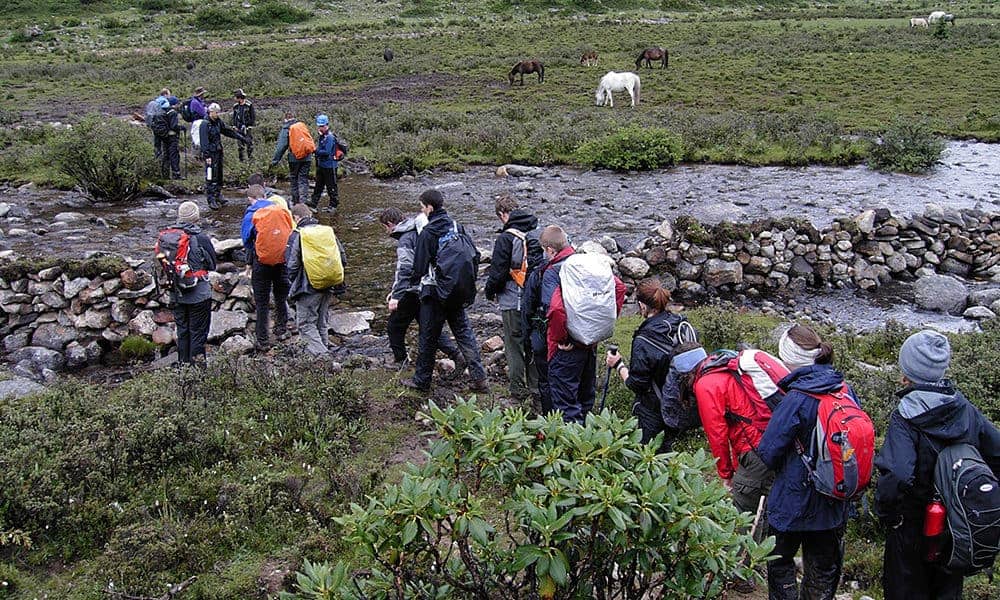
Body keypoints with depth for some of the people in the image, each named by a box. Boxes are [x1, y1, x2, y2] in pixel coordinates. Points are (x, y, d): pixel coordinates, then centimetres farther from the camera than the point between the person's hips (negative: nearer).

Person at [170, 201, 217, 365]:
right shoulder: (201, 238, -16)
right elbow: (212, 265, -6)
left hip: (177, 294, 4)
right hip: (199, 294, -4)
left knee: (182, 331, 17)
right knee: (198, 331, 7)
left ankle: (183, 363, 27)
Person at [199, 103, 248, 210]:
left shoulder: (218, 122, 9)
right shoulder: (205, 124, -14)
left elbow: (229, 131, 21)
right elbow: (204, 141, -17)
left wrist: (241, 137, 22)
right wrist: (207, 156, -21)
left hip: (219, 152, 8)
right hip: (210, 154, -8)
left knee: (219, 175, 15)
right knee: (211, 177, -7)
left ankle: (218, 195, 27)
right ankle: (211, 200, -6)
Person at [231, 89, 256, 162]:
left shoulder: (249, 105, -6)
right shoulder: (235, 106, 8)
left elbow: (253, 117, -5)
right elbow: (233, 117, 17)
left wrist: (250, 126, -10)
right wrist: (234, 126, 7)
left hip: (247, 127, -4)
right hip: (239, 128, 4)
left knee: (249, 143, -4)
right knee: (240, 144, 5)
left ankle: (250, 158, 6)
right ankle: (242, 159, 12)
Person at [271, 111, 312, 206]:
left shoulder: (285, 129, -3)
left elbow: (281, 146, -8)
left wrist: (275, 160, -4)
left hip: (294, 158, -3)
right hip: (307, 157, 3)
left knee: (294, 179, 11)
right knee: (303, 179, 6)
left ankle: (295, 202, 17)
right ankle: (303, 201, -3)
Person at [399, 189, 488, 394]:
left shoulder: (427, 233, -15)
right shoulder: (457, 227, 3)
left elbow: (420, 265, -11)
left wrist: (413, 284, 6)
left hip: (433, 292, -6)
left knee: (428, 337, 6)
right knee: (464, 332, 11)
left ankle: (422, 380, 17)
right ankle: (479, 378, 8)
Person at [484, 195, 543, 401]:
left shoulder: (506, 238, -16)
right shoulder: (538, 233, 3)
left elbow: (498, 272, -13)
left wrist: (490, 292, 5)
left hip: (512, 301, -6)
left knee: (514, 344, 6)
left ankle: (518, 388, 12)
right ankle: (536, 386, 23)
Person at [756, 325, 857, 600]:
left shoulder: (797, 399, -26)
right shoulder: (845, 389, -7)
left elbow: (768, 451, -20)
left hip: (795, 501, -6)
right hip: (835, 503, 6)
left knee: (780, 562, 16)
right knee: (824, 567, 22)